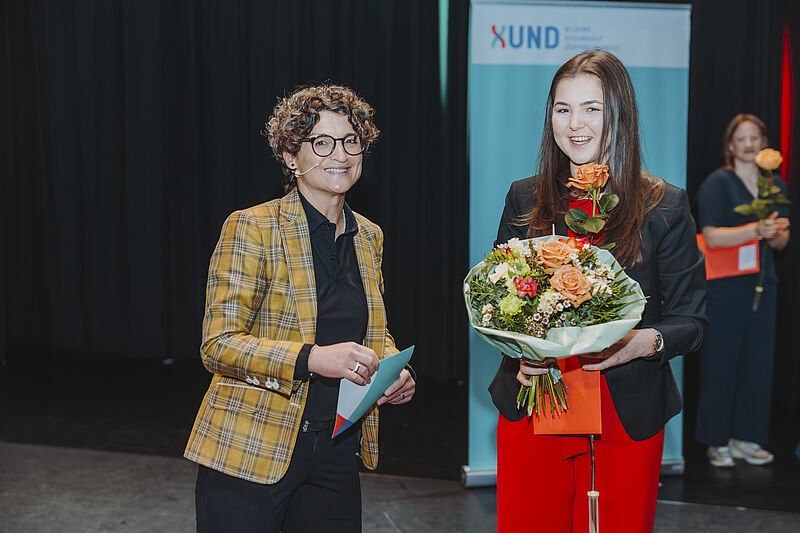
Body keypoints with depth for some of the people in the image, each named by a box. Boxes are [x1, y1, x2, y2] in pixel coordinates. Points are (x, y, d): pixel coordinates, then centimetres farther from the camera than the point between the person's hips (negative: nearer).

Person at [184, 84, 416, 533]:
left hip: (337, 457, 5)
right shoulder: (252, 228, -11)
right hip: (249, 453, -5)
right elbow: (218, 345, -15)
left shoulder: (368, 237, 7)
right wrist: (312, 358, -29)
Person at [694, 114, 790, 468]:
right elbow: (712, 236, -14)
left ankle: (746, 438, 18)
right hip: (724, 286, -5)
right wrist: (757, 229, -24)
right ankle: (717, 442, 8)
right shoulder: (718, 183, -4)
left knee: (758, 362, 7)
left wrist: (778, 233, -8)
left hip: (761, 283, 6)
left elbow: (781, 242, 15)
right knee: (721, 362, -2)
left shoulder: (775, 184, 13)